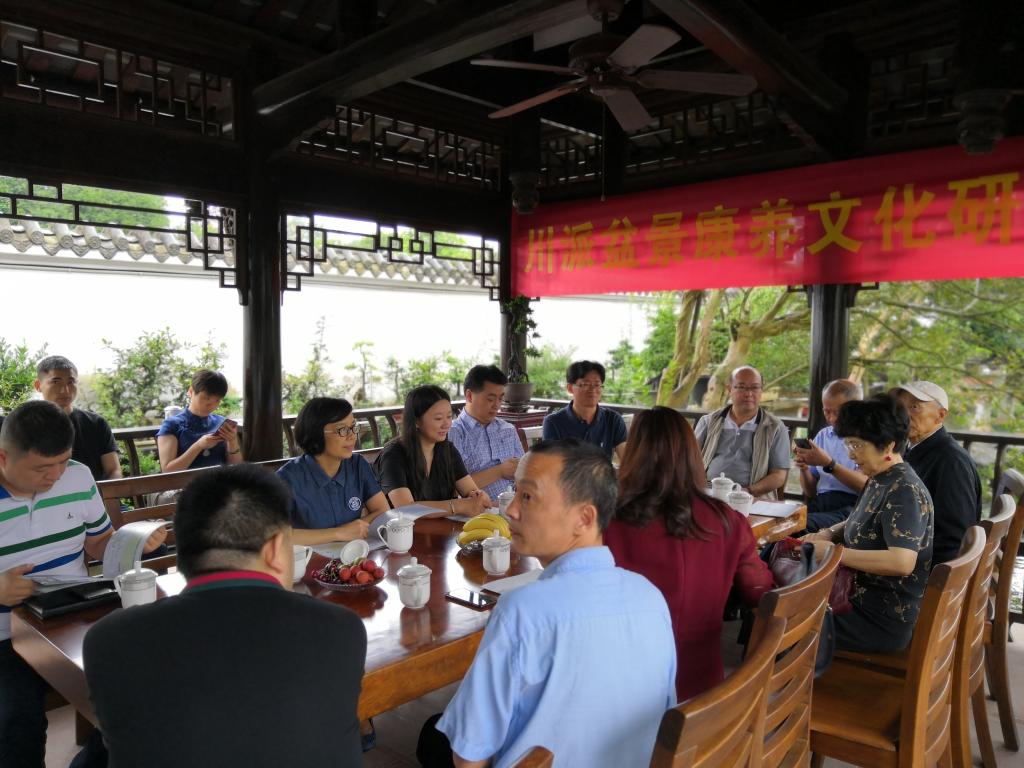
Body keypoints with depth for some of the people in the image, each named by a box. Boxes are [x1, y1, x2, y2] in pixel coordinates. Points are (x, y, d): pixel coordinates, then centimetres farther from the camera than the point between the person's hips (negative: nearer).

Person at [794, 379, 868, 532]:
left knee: (806, 524, -34)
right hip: (820, 504, 5)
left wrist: (828, 464, -17)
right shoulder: (823, 435, 20)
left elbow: (867, 486, -11)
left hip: (851, 506, -4)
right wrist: (804, 468, -1)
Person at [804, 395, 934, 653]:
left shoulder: (904, 491, -20)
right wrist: (828, 533, 3)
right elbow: (858, 523, 24)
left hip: (884, 620, -9)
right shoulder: (879, 481, 9)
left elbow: (902, 562, -31)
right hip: (863, 597, 9)